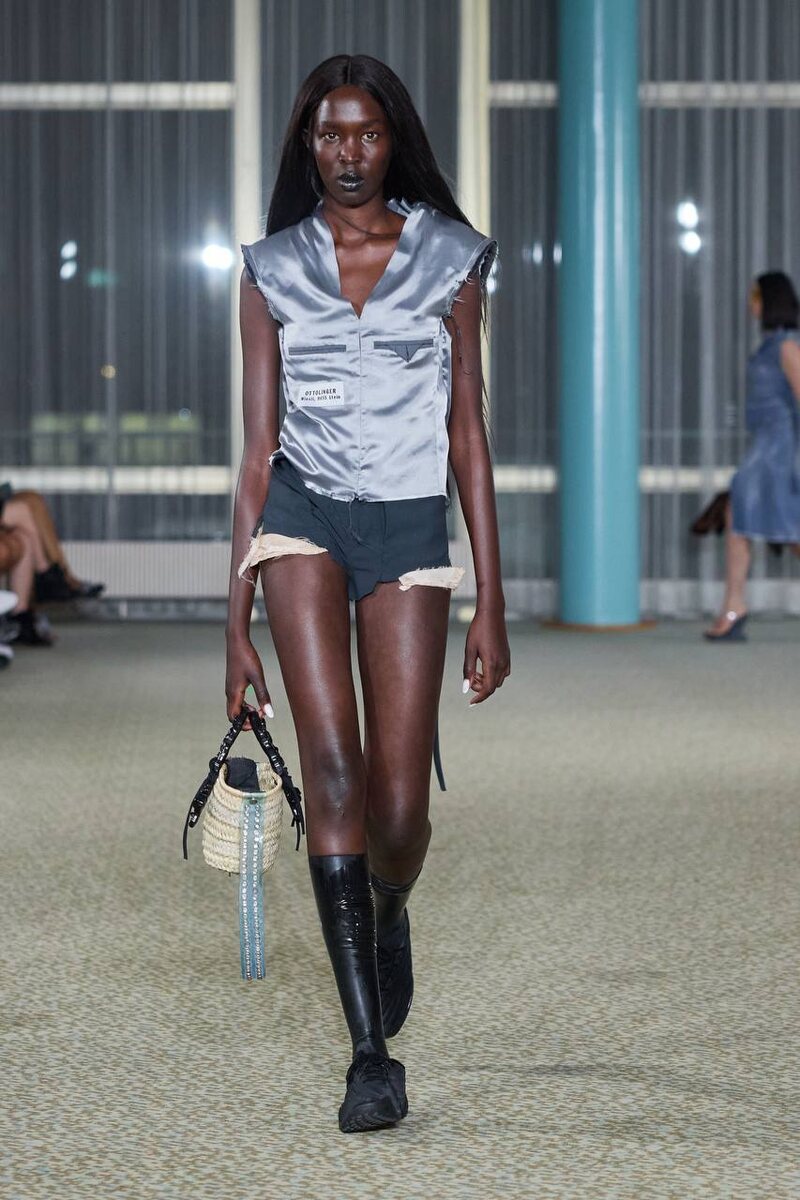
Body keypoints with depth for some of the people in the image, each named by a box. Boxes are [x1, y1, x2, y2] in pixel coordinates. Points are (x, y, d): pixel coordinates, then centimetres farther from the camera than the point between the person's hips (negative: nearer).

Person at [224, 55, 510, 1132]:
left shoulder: (450, 258, 5)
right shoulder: (273, 269, 7)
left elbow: (469, 438, 5)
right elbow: (257, 448, 6)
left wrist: (491, 604, 1)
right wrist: (236, 620, 3)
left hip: (412, 528, 0)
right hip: (303, 518, 0)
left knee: (399, 807, -3)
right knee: (332, 759, -19)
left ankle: (389, 914, 37)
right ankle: (371, 1054, -18)